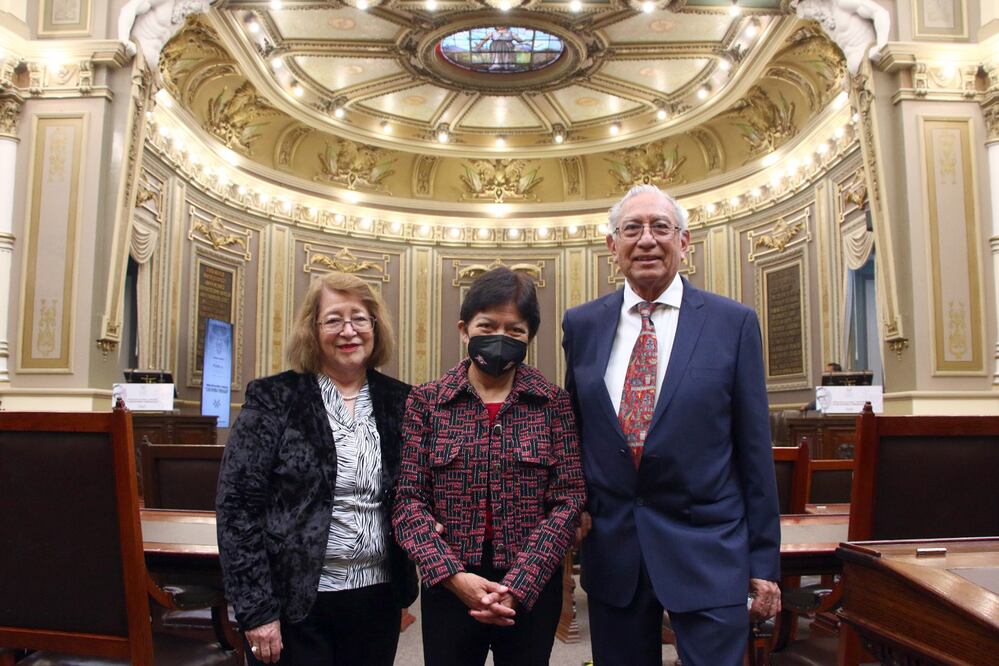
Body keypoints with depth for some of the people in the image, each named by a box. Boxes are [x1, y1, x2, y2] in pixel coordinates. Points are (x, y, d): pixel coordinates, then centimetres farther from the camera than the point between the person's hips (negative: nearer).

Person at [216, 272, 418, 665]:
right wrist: (256, 609, -12)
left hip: (378, 599, 4)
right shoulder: (274, 399, -6)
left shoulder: (398, 401, 4)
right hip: (295, 602, -3)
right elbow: (237, 504, -9)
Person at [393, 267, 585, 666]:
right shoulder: (426, 402, 0)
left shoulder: (554, 404, -1)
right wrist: (453, 575, -16)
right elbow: (409, 500, -4)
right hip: (448, 588, 0)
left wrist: (517, 584, -15)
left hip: (533, 589, 0)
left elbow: (569, 501, -6)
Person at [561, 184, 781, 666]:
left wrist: (764, 560, -1)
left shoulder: (733, 323, -3)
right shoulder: (581, 325, 4)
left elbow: (754, 447, -2)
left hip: (708, 548, -2)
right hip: (612, 548, 3)